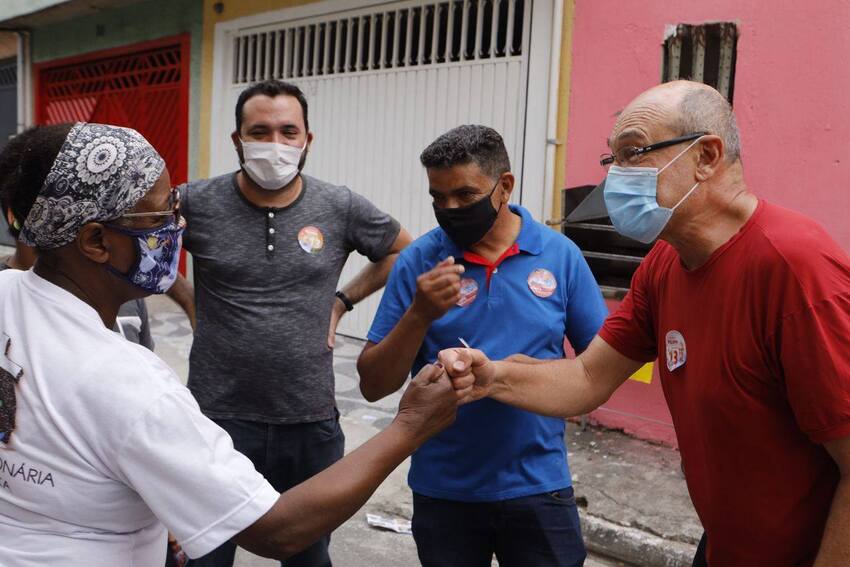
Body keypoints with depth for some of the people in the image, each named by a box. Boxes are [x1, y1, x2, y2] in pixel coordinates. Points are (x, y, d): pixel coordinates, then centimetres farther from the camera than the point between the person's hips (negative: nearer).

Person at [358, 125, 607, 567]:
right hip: (443, 491, 0)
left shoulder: (561, 255, -4)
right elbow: (373, 386, -6)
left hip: (538, 486, 0)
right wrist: (420, 315, -22)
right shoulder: (417, 262, -7)